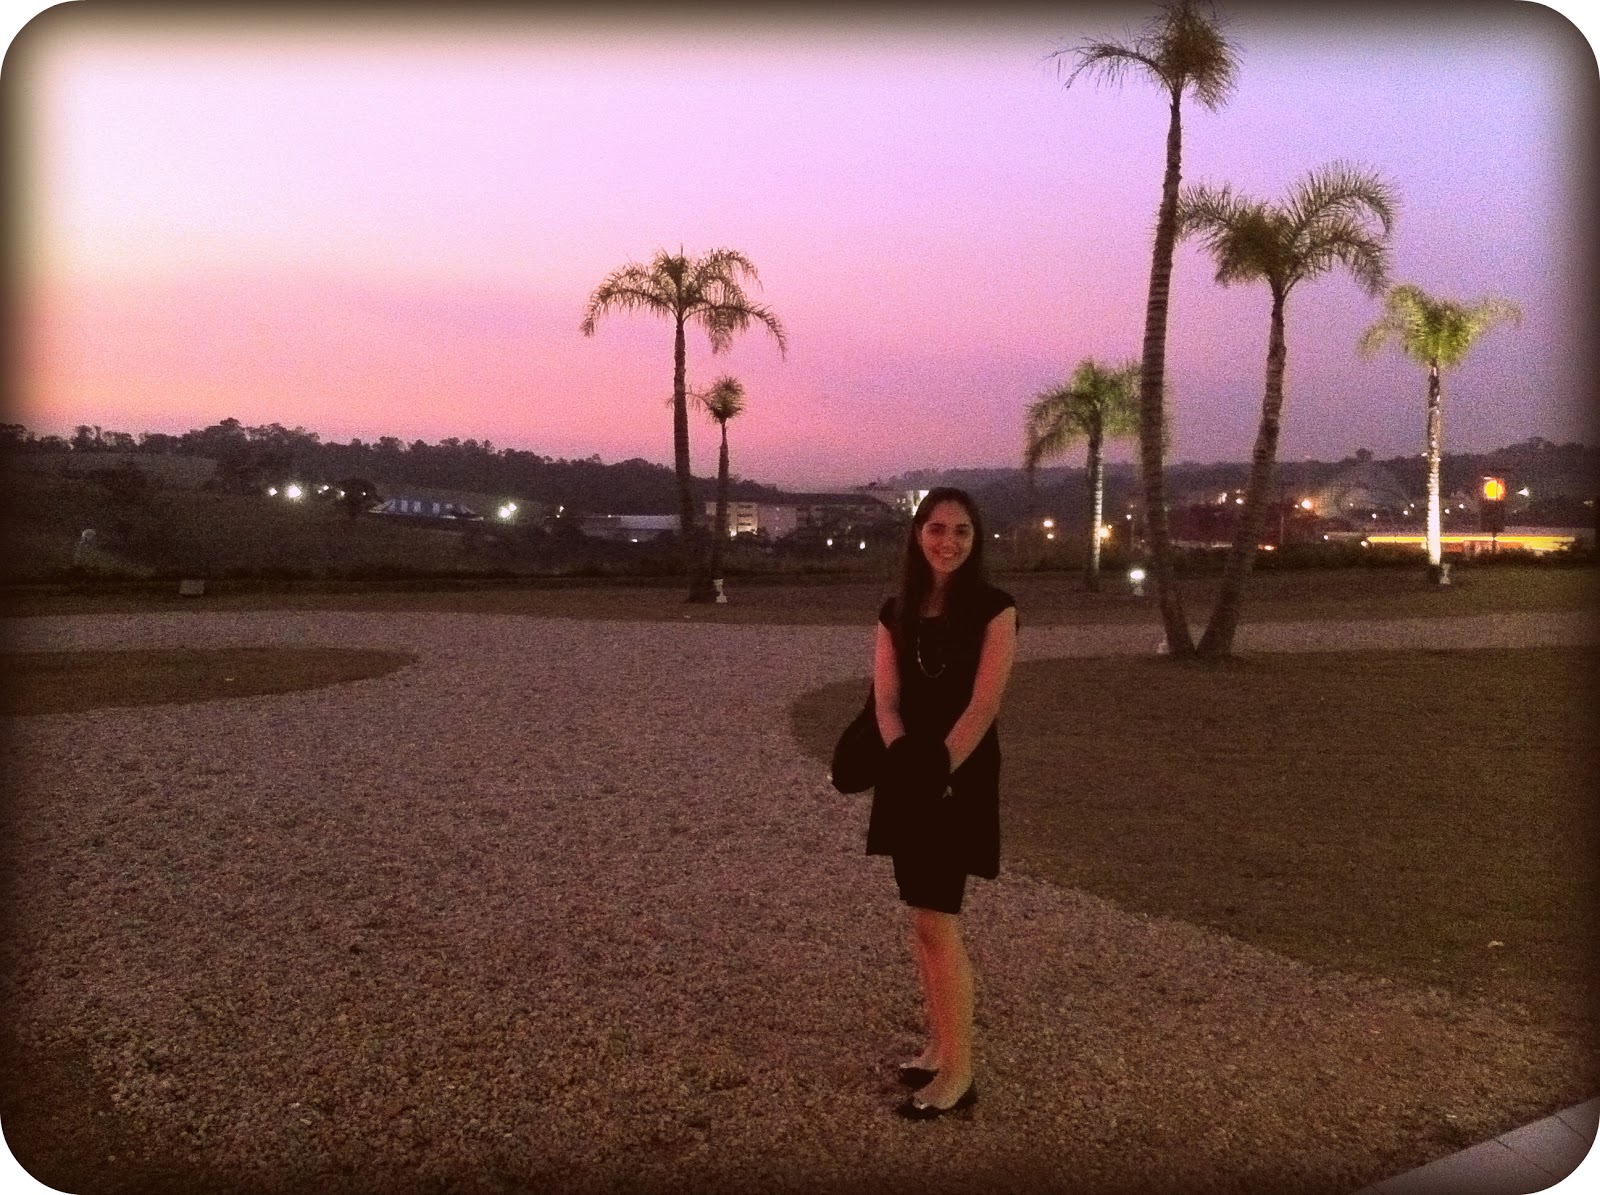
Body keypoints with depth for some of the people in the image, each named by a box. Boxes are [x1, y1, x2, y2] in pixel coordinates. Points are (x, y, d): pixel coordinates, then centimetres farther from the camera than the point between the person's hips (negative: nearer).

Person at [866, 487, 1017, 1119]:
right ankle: (939, 1043, 27)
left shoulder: (993, 609, -7)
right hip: (907, 776, 5)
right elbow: (885, 700, 0)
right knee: (923, 915, 13)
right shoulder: (895, 613, 7)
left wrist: (939, 771, -19)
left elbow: (983, 705, -14)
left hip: (962, 777, -5)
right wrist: (907, 763, -16)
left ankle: (958, 1072, 6)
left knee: (936, 920, -6)